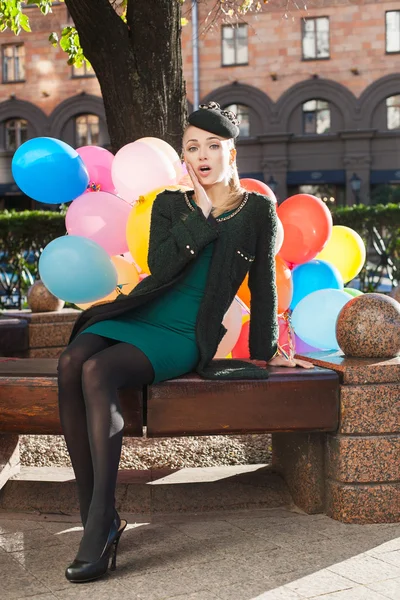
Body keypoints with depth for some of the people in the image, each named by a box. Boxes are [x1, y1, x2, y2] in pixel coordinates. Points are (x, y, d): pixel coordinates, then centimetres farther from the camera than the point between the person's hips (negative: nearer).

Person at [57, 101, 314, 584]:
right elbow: (159, 265, -2)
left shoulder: (256, 210, 9)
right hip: (135, 316, 4)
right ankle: (95, 517, -26)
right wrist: (202, 217, -3)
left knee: (98, 372, -33)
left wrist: (266, 352, 15)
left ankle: (101, 524, -33)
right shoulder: (169, 205, 15)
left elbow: (263, 286, 12)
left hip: (186, 337, -4)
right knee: (71, 363, -30)